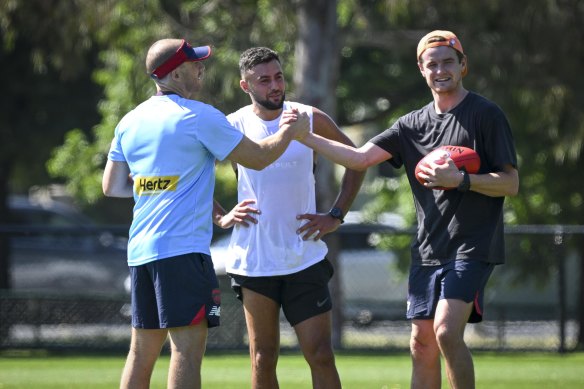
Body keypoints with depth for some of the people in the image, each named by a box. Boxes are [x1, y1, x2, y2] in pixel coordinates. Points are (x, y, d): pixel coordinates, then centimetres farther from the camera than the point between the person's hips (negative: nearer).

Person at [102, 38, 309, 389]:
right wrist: (290, 132, 18)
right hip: (183, 248, -7)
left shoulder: (130, 122, 12)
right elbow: (259, 157, -1)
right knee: (189, 346, -9)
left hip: (141, 251, 7)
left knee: (142, 351, 11)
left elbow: (112, 186, 17)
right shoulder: (199, 117, -7)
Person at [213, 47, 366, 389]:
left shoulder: (310, 119, 0)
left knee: (321, 355, -5)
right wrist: (221, 217, -2)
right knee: (263, 359, 5)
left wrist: (336, 216, 4)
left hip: (305, 256, 0)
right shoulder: (233, 126, -1)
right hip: (254, 258, 0)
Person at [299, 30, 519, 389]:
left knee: (447, 332, -21)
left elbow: (511, 184, -6)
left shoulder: (487, 115, -3)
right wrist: (305, 137, -2)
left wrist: (460, 180, -21)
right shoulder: (414, 124, 13)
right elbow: (360, 158, 7)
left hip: (473, 248, -6)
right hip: (427, 250, 6)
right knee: (422, 345, 4)